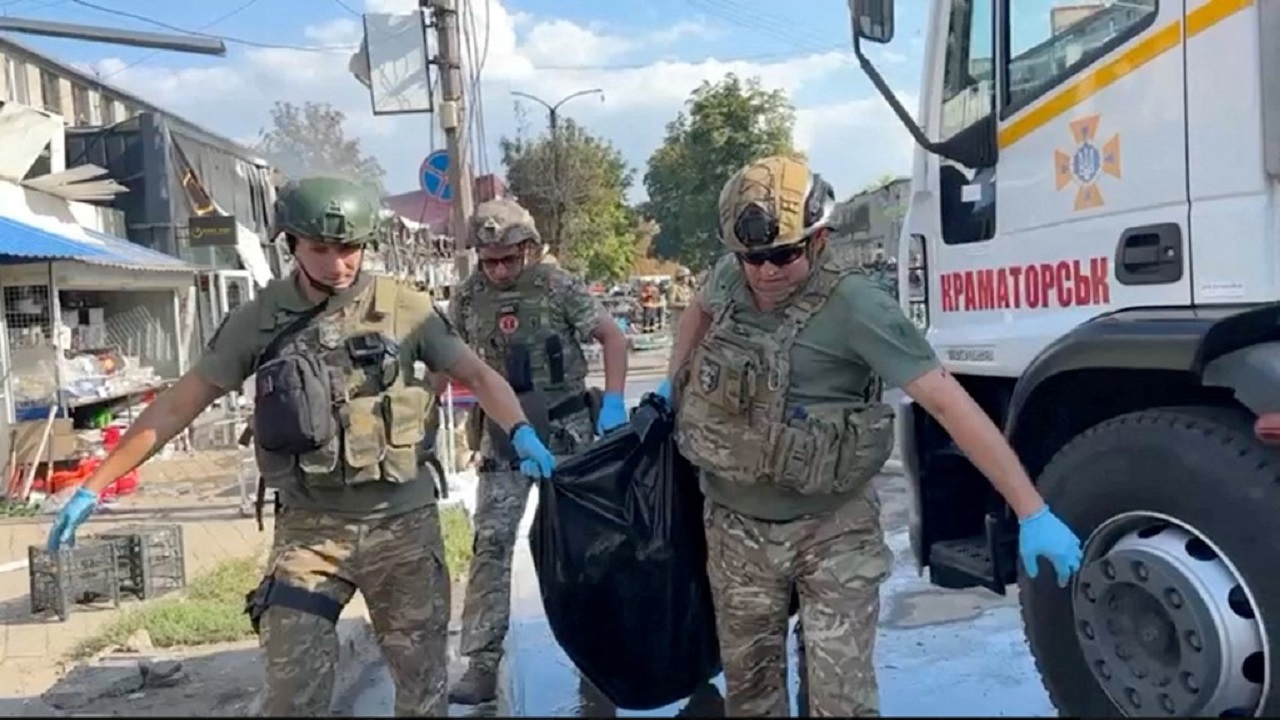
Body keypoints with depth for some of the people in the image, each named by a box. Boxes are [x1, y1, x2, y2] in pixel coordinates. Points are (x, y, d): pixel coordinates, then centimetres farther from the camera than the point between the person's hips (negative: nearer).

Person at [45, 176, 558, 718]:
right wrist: (94, 485, 2)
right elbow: (178, 405, 4)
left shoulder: (404, 307, -5)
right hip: (308, 531, 1)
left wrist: (521, 432, -19)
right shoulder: (259, 321, -1)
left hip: (402, 524, 0)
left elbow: (476, 374, 0)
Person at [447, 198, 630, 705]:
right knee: (491, 542, -4)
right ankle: (481, 665, 0)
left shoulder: (558, 286, -10)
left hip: (566, 427, -2)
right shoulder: (469, 297, -1)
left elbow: (612, 338, -7)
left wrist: (613, 402, -15)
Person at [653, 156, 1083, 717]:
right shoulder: (730, 275, -4)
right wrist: (672, 384, 14)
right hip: (736, 527, 5)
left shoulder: (854, 306, -22)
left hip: (831, 532, -5)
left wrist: (1032, 511, -28)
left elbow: (947, 402, -25)